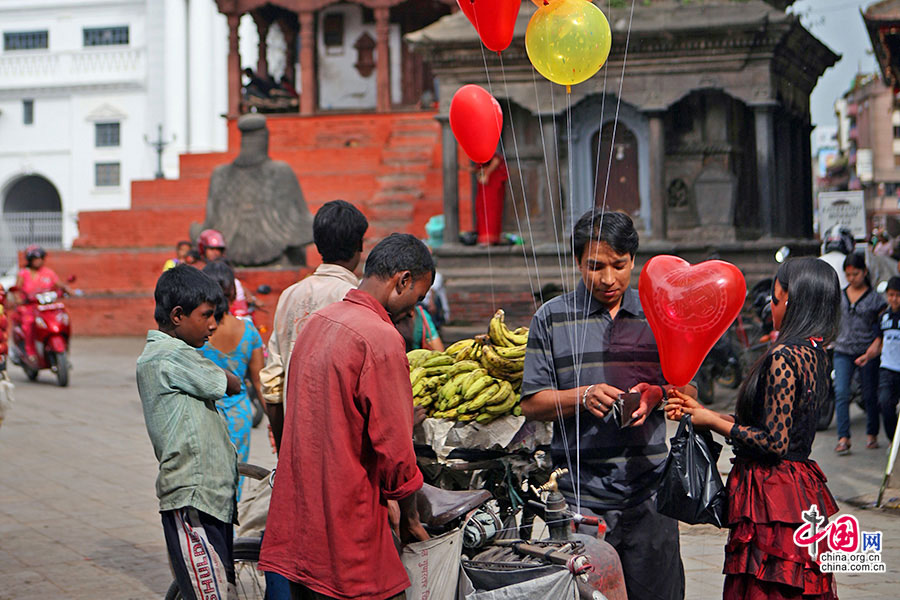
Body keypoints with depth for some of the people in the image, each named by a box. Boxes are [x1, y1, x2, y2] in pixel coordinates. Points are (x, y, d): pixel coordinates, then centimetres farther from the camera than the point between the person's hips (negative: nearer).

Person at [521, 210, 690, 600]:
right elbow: (532, 403, 1)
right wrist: (584, 396, -16)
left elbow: (687, 390, 12)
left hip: (649, 494, 2)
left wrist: (656, 395, -9)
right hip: (580, 493, -1)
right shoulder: (552, 318, 4)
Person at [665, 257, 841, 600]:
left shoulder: (783, 357, -18)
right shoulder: (813, 354, 10)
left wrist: (713, 422, -8)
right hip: (802, 491, 10)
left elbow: (776, 442, -20)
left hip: (772, 497, -10)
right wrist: (700, 412, 14)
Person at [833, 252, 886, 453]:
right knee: (841, 393, -13)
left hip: (867, 353, -2)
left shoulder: (875, 298, -1)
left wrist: (876, 345, -17)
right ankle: (843, 438, -14)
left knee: (870, 395, 8)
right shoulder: (839, 296, 8)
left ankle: (872, 434, 27)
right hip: (843, 351, 2)